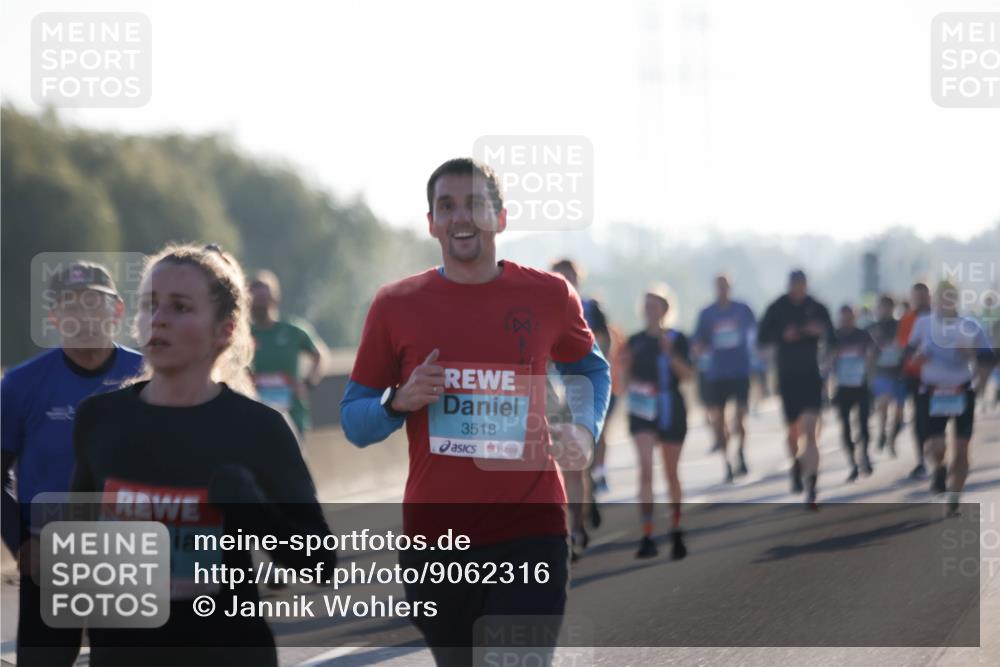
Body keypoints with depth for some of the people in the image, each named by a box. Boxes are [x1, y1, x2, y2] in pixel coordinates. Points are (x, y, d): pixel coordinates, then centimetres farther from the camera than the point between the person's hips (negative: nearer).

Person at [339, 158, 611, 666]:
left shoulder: (549, 296, 3)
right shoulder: (396, 305, 3)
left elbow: (590, 368, 23)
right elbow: (353, 421, 8)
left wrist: (584, 427, 3)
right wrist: (400, 402, -13)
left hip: (530, 534, -1)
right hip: (433, 536, 2)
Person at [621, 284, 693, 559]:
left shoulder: (676, 339, -1)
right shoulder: (635, 341, 6)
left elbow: (688, 374, -9)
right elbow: (627, 374, 16)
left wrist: (669, 353, -21)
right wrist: (632, 384, -6)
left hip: (671, 410, -1)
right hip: (642, 410, 1)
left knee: (671, 473, 11)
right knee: (645, 468, -15)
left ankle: (676, 531, 29)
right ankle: (647, 537, -17)